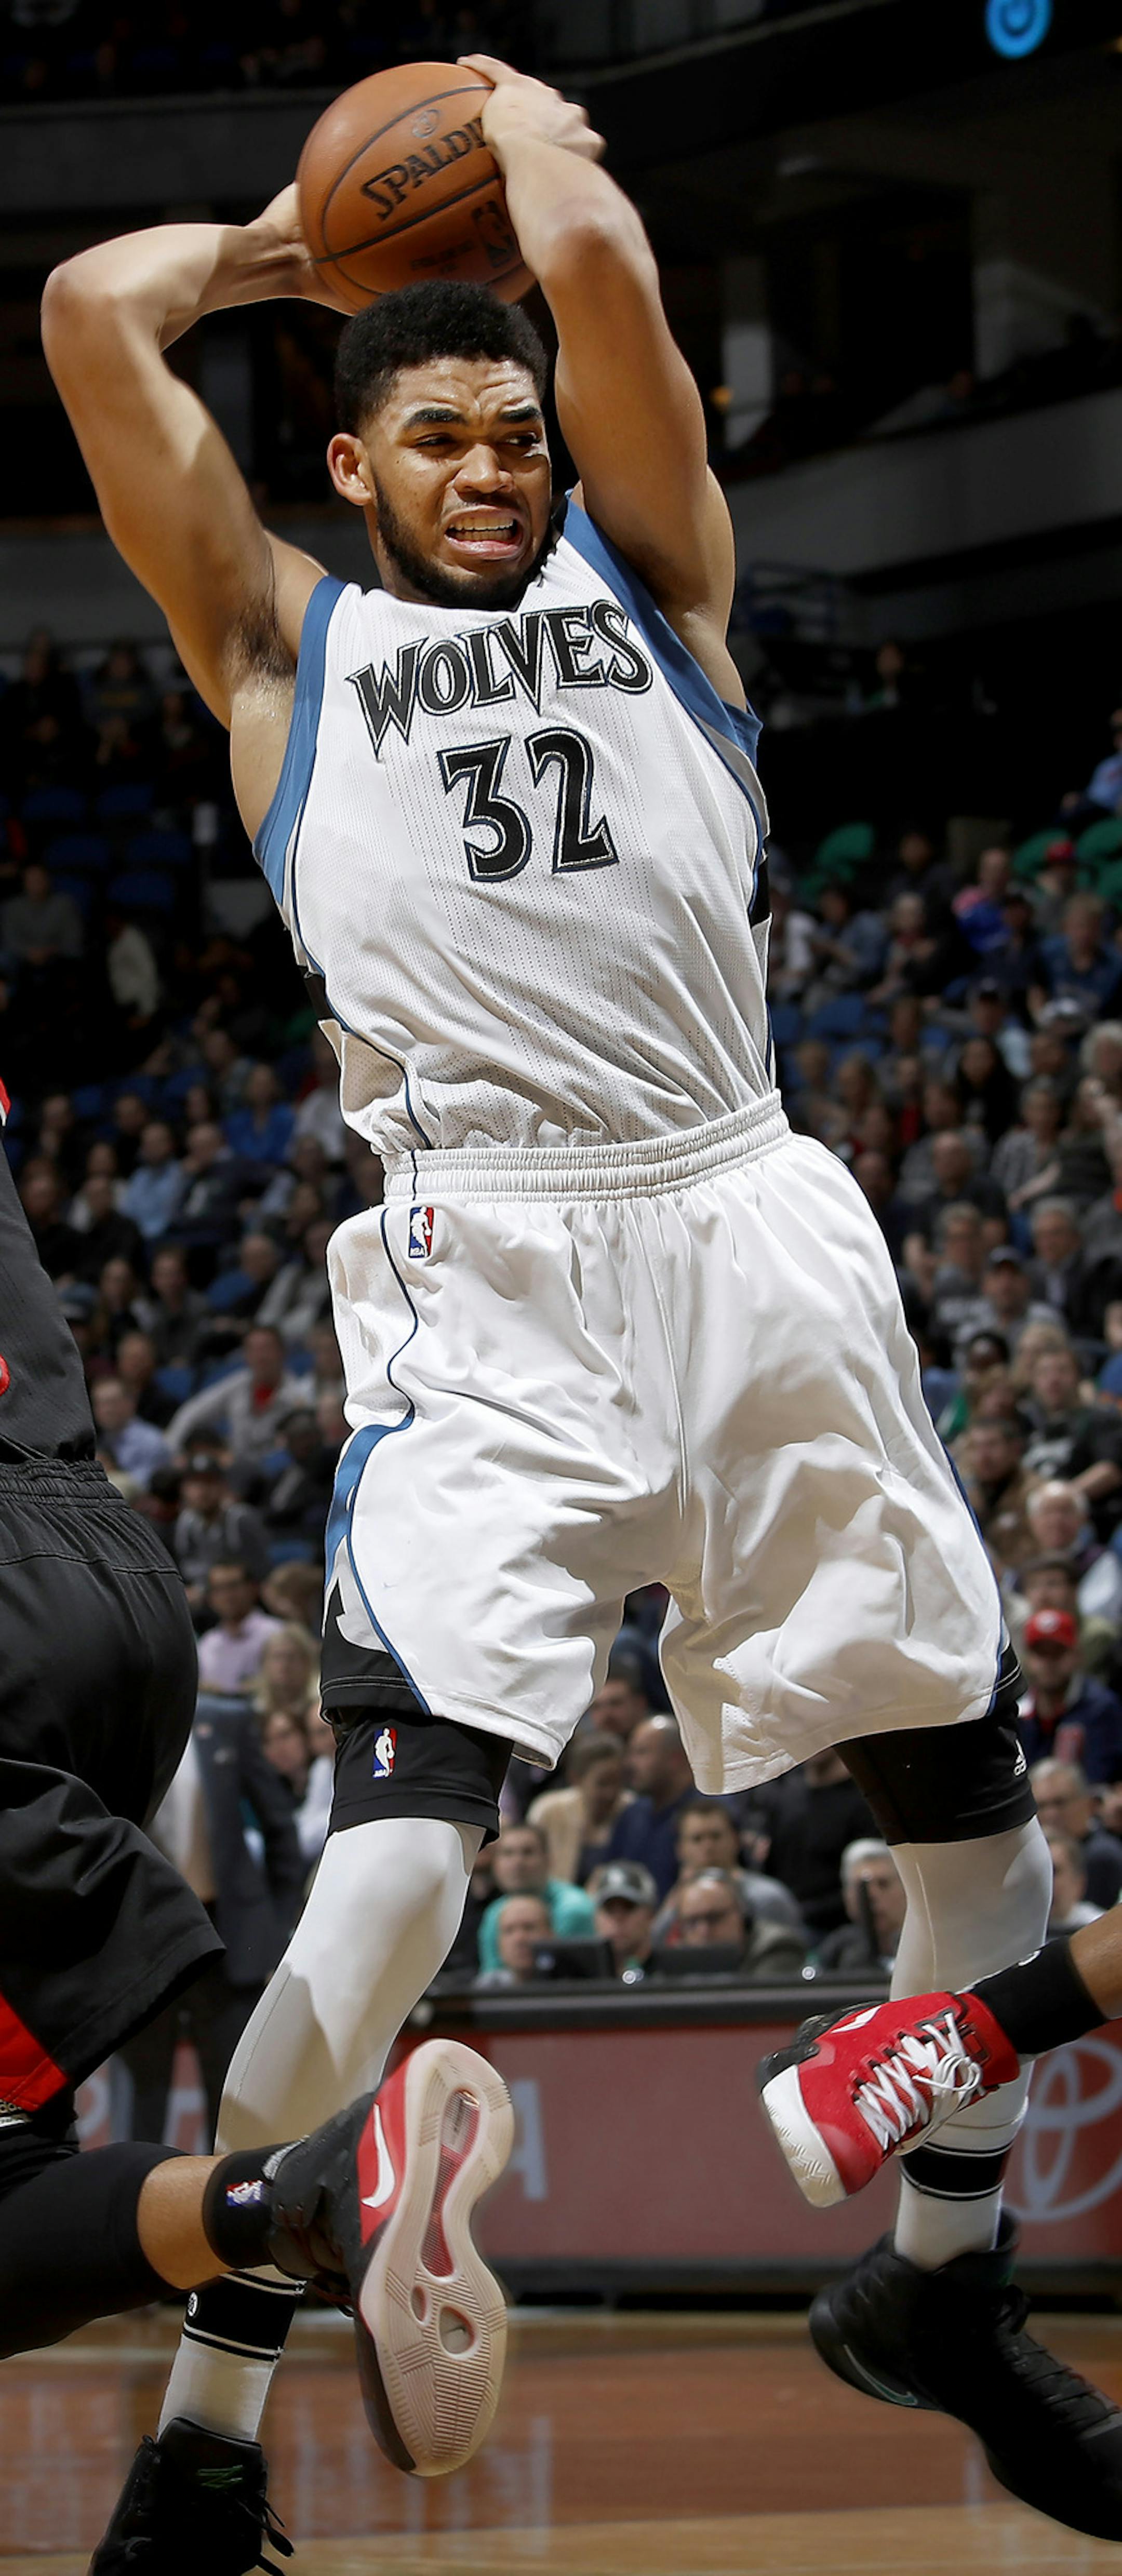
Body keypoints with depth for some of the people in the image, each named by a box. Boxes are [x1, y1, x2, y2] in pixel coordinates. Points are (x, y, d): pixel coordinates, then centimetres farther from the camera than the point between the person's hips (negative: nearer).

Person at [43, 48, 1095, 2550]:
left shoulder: (651, 574, 17)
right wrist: (303, 237, 22)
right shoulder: (282, 641, 15)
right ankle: (204, 2409, -10)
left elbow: (599, 256, 2)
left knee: (974, 1819, 8)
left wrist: (515, 117, 21)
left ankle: (949, 2304, 29)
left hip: (755, 1239, 3)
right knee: (397, 1856, -19)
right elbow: (93, 312, 6)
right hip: (486, 1281, -3)